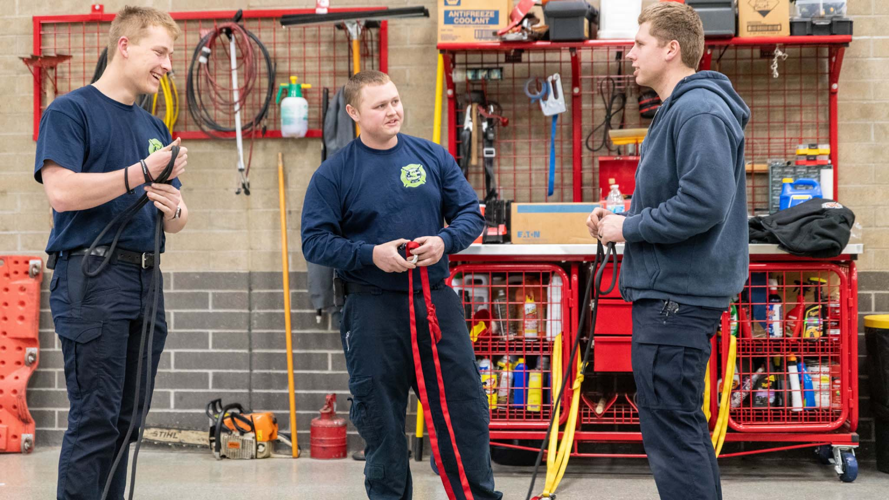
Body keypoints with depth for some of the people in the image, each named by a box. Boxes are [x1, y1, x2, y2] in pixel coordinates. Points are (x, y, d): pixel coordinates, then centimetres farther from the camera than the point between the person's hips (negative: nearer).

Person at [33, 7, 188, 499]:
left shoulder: (154, 127, 20)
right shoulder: (70, 110, -2)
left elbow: (176, 219, 22)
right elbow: (62, 191, -16)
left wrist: (174, 208, -2)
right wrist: (142, 172, -14)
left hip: (145, 282, 7)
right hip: (91, 278, -7)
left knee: (127, 421, 9)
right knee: (95, 420, -9)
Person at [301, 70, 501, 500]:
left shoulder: (433, 156, 6)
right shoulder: (334, 173, -2)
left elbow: (471, 213, 9)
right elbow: (315, 242, -5)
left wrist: (444, 241, -11)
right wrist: (371, 255, -17)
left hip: (436, 299, 2)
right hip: (373, 308, -2)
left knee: (464, 402, 5)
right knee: (380, 417, 6)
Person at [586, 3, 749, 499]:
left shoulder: (699, 111, -17)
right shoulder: (677, 109, 17)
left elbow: (703, 204, -27)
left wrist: (629, 228, -15)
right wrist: (621, 219, 8)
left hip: (678, 294, -11)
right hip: (669, 288, 11)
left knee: (670, 427, -7)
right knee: (683, 422, 19)